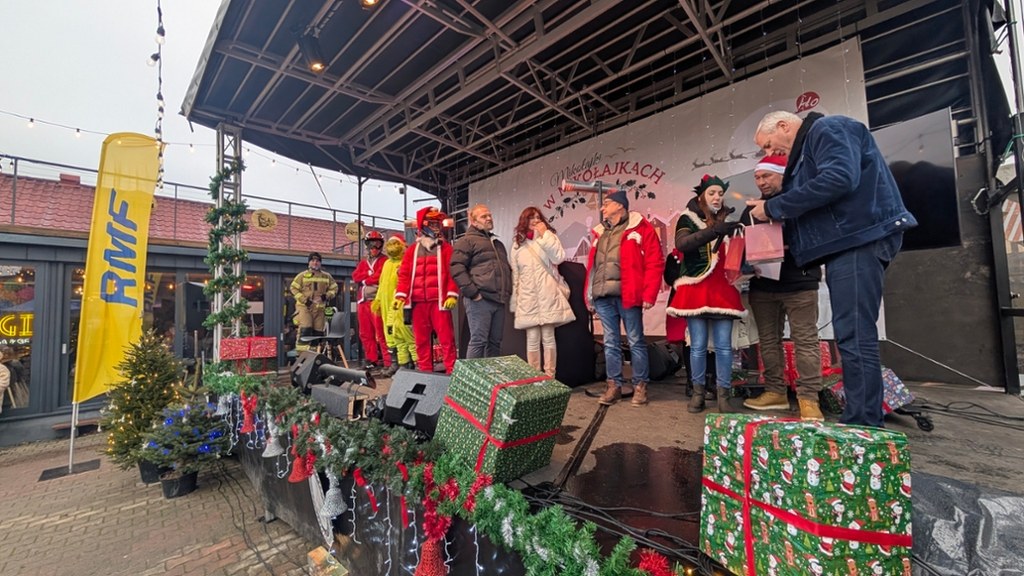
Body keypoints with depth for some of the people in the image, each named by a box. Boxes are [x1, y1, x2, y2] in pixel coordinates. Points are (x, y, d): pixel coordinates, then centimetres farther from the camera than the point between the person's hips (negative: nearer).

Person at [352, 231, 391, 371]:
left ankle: (388, 362, -9)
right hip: (363, 301, 7)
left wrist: (364, 279, 1)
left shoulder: (384, 261, 3)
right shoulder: (362, 263, 22)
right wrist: (369, 273, -6)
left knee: (381, 333, -12)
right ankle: (372, 359, 17)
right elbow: (355, 276, 8)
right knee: (365, 334, 8)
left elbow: (381, 276, -11)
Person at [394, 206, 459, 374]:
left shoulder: (446, 248, 7)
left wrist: (452, 294, -12)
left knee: (446, 338, -4)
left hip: (439, 301, -3)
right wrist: (401, 295, -6)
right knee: (421, 339, 8)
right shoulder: (412, 250, 14)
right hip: (418, 302, 3)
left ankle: (452, 371, 3)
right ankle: (425, 371, 18)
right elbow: (404, 275, 7)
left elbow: (452, 272, -1)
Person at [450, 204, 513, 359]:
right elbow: (457, 269, -11)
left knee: (495, 341, 9)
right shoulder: (466, 241, 1)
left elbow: (506, 268, 34)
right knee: (478, 340, -7)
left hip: (499, 299, 7)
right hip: (480, 299, -7)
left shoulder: (497, 243, 27)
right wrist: (472, 292, -17)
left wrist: (507, 291, 19)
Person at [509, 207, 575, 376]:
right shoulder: (517, 243, 15)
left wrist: (544, 234, -6)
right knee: (532, 339, 0)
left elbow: (558, 258, -9)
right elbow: (515, 273, 15)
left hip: (547, 295, -1)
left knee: (548, 337, -1)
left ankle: (550, 376, 6)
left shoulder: (549, 237, 10)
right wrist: (515, 299, 11)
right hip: (527, 297, 2)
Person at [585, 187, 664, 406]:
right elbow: (592, 265, 18)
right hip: (603, 298, 6)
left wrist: (648, 294, -12)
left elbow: (655, 262, -6)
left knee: (636, 342, 4)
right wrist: (589, 296, 12)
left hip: (628, 296, -5)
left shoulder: (640, 229, 0)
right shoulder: (600, 232, 19)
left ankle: (640, 385, 16)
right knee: (611, 343, 10)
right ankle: (614, 384, 19)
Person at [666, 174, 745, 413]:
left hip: (723, 290, 3)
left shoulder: (728, 219, 15)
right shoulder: (688, 219, 5)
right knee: (698, 345, 2)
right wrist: (714, 231, -27)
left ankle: (723, 394, 11)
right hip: (696, 290, -2)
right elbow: (681, 243, -16)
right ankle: (698, 392, 15)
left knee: (724, 345, 1)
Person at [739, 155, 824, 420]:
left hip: (799, 284, -4)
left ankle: (808, 398, 2)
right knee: (769, 340, 7)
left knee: (805, 340, -3)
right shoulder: (750, 209, 16)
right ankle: (775, 391, 16)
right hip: (762, 286, 5)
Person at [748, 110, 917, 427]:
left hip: (859, 239, -11)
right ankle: (858, 419, 18)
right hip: (846, 243, 11)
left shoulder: (827, 128, -3)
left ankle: (863, 425, -7)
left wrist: (773, 207, -15)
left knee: (855, 335, -12)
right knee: (852, 335, 10)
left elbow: (839, 178, -21)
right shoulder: (807, 148, 25)